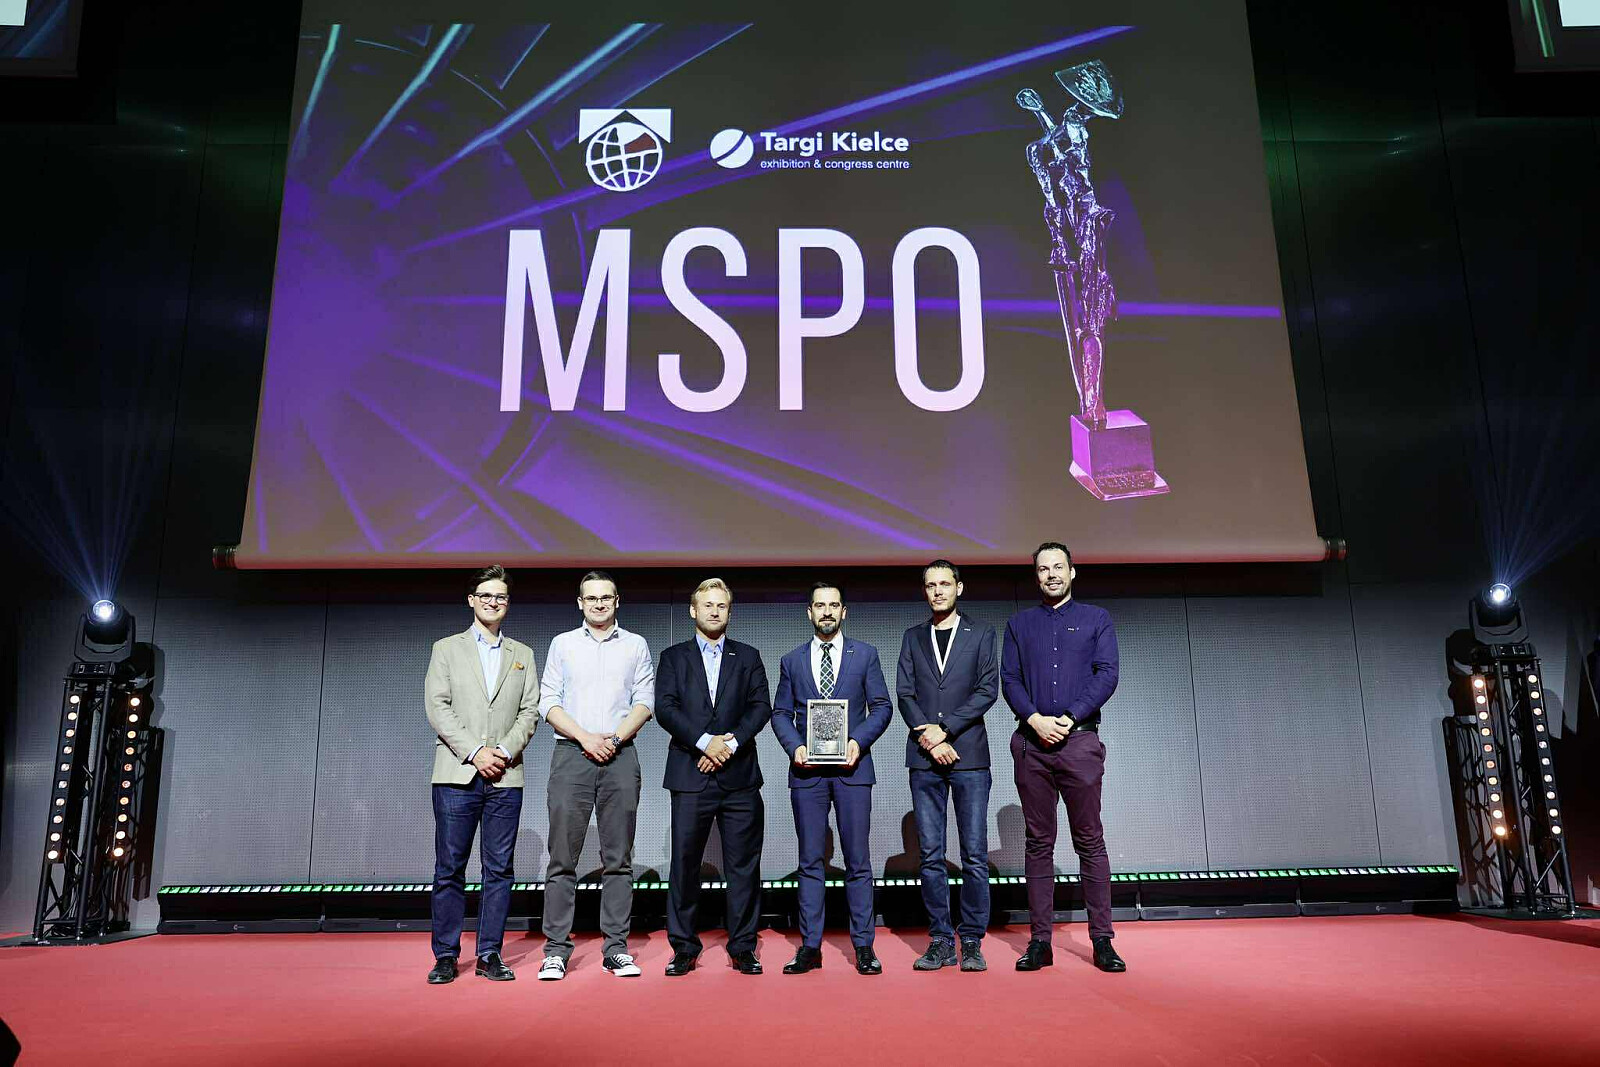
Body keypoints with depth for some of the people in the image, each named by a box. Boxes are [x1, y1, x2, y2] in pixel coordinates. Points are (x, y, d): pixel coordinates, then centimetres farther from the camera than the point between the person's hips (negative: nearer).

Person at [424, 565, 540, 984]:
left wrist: (505, 751, -9)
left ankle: (489, 954, 11)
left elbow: (530, 713, 8)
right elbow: (437, 709, -1)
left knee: (499, 870, 3)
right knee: (449, 869, 1)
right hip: (456, 774, -2)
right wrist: (475, 752, -11)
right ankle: (446, 955, 11)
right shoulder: (446, 649, 9)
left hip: (505, 777, 2)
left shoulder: (522, 655, 15)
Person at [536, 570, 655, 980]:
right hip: (571, 755, 0)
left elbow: (645, 702, 4)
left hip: (620, 757, 0)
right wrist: (586, 738, -8)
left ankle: (616, 948, 8)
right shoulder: (562, 644, 11)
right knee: (563, 857, -1)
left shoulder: (636, 646, 11)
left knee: (618, 858, 2)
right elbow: (549, 703, 4)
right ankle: (556, 950, 5)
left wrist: (614, 738, -9)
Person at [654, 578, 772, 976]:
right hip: (690, 776, 0)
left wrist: (731, 743, -12)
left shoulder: (748, 657, 13)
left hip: (739, 776, 1)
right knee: (684, 864, 2)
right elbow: (664, 708, -2)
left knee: (743, 864, 3)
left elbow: (761, 707, 3)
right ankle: (684, 948, 13)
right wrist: (705, 742, -14)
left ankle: (743, 948, 13)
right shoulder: (673, 657, 11)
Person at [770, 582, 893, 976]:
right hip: (807, 770, 1)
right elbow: (780, 713, 10)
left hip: (851, 767, -1)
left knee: (857, 860, 2)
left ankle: (863, 946, 11)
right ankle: (810, 946, 12)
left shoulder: (864, 654, 7)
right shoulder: (792, 661, 11)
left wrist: (858, 741, -11)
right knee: (810, 861, 6)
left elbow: (881, 707, 4)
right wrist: (794, 746, -8)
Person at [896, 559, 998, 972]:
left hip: (969, 754, -2)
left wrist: (944, 729, -10)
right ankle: (941, 941, 12)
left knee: (975, 855, -2)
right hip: (924, 758, 2)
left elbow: (988, 689, -2)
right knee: (930, 855, 4)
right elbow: (904, 694, 7)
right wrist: (928, 738, -8)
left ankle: (972, 942, 8)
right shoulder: (913, 637, 14)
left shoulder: (981, 634, 7)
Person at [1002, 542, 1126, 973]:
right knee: (1038, 843, 4)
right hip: (1031, 743, 2)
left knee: (1090, 841, 0)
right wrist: (1035, 719, -10)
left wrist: (1068, 718, -11)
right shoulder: (1019, 624, 15)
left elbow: (1107, 675, 0)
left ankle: (1102, 940, 7)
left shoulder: (1096, 618, 11)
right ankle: (1039, 941, 8)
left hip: (1080, 740, -1)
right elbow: (1009, 679, 7)